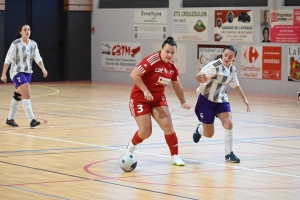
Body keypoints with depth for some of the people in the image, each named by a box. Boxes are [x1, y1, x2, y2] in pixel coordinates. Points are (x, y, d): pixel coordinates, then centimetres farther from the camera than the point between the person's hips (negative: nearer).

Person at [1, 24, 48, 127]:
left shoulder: (33, 44, 4)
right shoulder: (16, 44, -12)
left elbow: (38, 58, -1)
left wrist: (43, 68, -17)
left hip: (28, 72, 6)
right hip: (17, 72, -6)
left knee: (18, 96, 14)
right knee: (27, 95, -18)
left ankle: (10, 119, 26)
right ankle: (32, 120, -21)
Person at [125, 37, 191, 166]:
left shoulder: (172, 67, -1)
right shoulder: (152, 60, -23)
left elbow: (177, 86, 15)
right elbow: (134, 74, -25)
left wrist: (183, 102, 14)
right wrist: (145, 91, -27)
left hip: (158, 98, 6)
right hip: (140, 98, -6)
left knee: (168, 126, -9)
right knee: (146, 132, -7)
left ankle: (175, 156, 4)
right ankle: (131, 147, 25)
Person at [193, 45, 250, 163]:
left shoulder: (232, 69, 1)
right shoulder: (214, 66, -22)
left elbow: (236, 85, 18)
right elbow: (198, 77, -29)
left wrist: (244, 99, 20)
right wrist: (201, 79, -53)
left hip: (221, 100, 5)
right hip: (206, 100, -5)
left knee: (229, 124, -17)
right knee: (209, 134, 0)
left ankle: (229, 153, -2)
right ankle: (200, 129, 38)